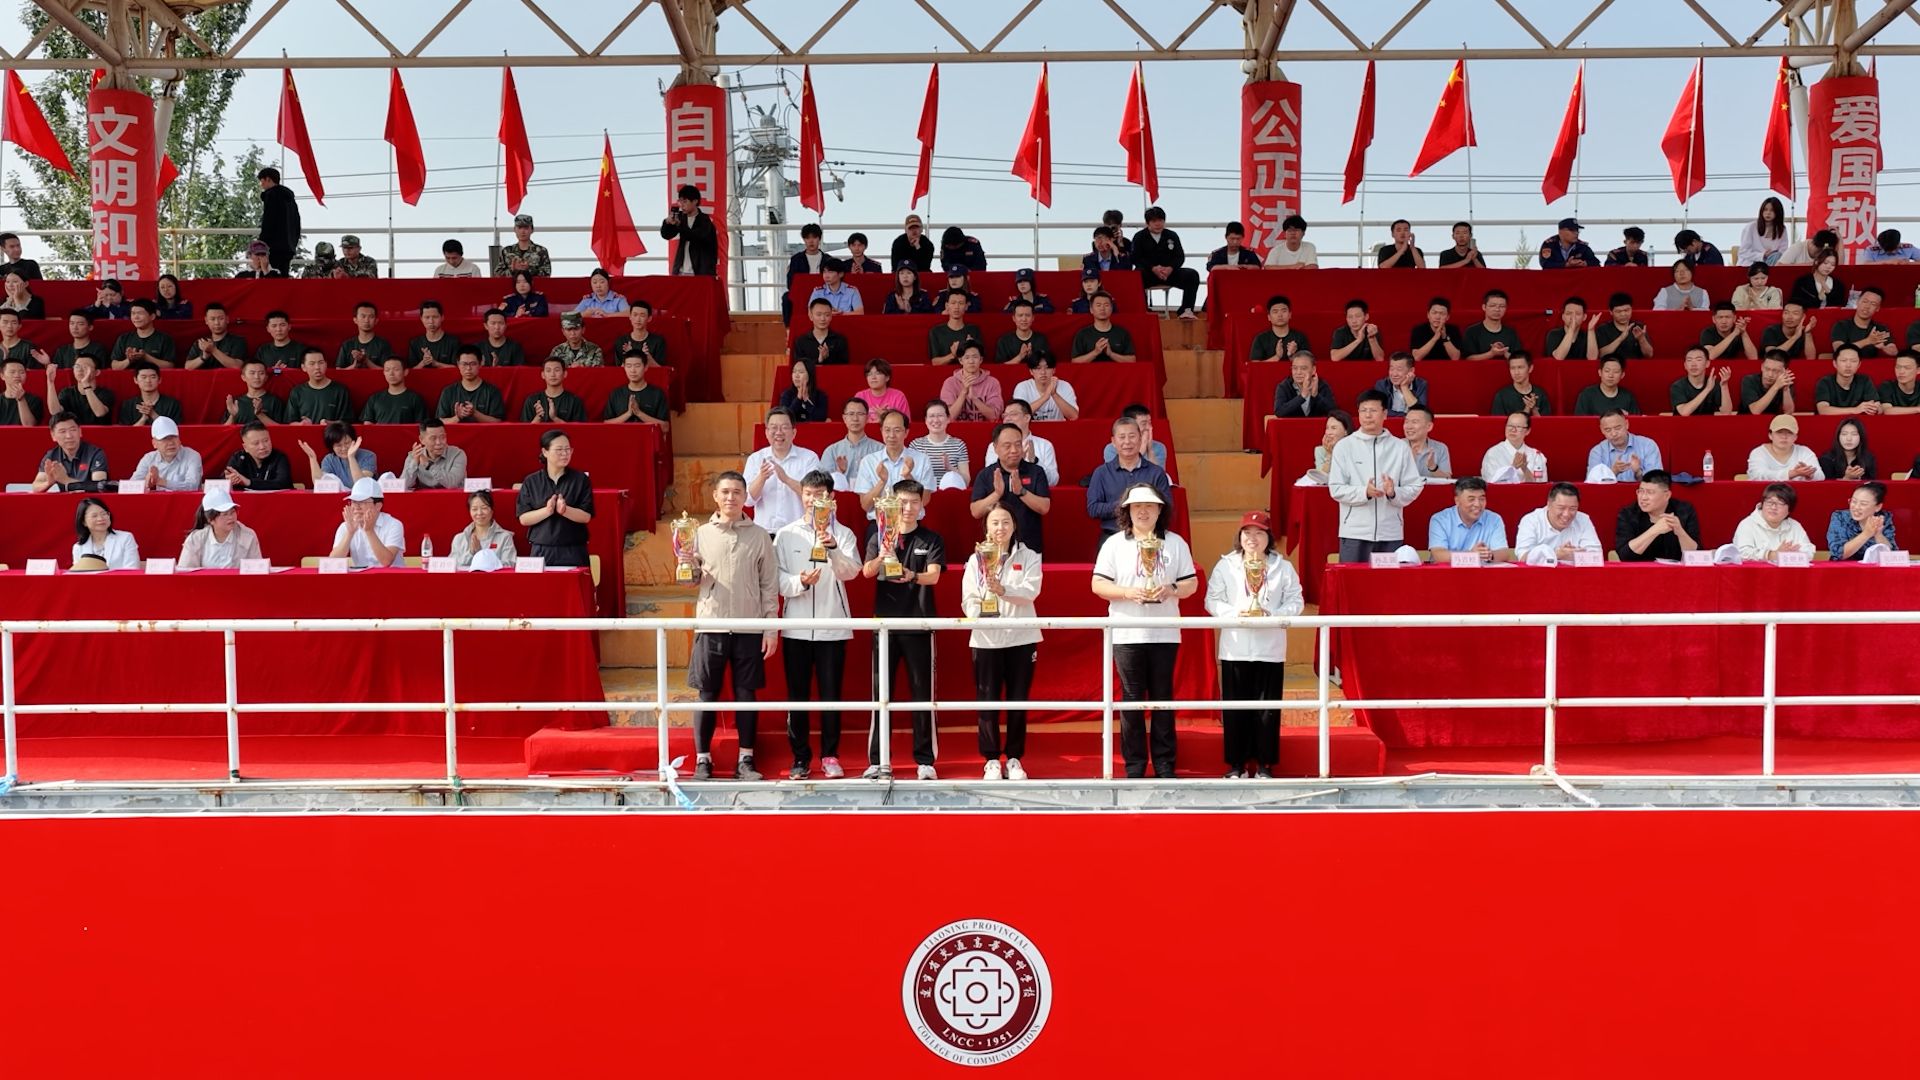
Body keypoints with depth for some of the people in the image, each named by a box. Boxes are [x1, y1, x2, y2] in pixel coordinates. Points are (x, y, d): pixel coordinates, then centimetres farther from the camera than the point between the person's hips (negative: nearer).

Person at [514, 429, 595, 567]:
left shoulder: (580, 479, 3)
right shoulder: (531, 482, 6)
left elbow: (586, 517, -3)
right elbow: (523, 519, 0)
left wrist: (564, 510, -20)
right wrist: (547, 510, -16)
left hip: (573, 552, 0)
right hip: (541, 551, 0)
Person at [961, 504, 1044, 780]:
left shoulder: (1029, 557, 5)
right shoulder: (976, 560, 8)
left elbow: (1031, 591, -11)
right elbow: (968, 601, 1)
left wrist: (1003, 590, -28)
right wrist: (978, 608, -21)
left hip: (1021, 638, 0)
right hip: (985, 639, 0)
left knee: (1018, 701, 3)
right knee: (987, 702, 0)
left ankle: (1014, 759, 14)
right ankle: (991, 760, 9)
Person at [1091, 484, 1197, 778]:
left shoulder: (1175, 543, 8)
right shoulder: (1114, 543, 5)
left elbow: (1192, 583, 6)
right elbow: (1098, 584, 0)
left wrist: (1171, 590, -14)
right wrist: (1128, 592, -16)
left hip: (1165, 633, 1)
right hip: (1127, 634, -1)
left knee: (1163, 699, 4)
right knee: (1132, 700, 1)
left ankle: (1165, 764, 11)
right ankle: (1134, 765, 8)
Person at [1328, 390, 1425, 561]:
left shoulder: (1399, 447, 7)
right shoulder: (1344, 446, 4)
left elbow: (1415, 487, 5)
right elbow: (1336, 489, -1)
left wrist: (1394, 493, -15)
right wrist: (1365, 492, -17)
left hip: (1390, 533, 1)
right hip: (1354, 532, -1)